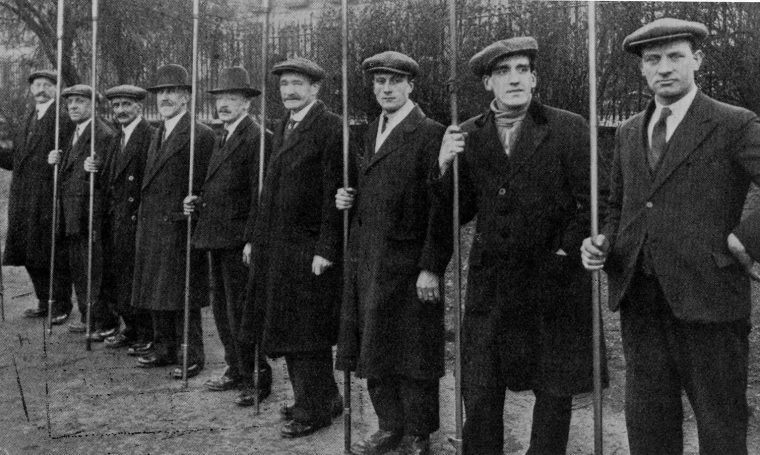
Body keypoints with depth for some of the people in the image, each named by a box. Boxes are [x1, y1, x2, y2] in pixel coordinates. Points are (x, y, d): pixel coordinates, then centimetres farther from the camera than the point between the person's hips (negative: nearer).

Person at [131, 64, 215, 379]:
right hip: (152, 229, 8)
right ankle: (164, 349, 27)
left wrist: (192, 217, -17)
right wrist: (142, 221, 14)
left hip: (180, 229, -8)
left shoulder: (201, 135, -10)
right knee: (157, 294, 14)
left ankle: (190, 356, 9)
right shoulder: (158, 135, 17)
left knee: (183, 296, -1)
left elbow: (203, 187, -14)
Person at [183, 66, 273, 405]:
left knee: (240, 311, -4)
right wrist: (198, 203, 7)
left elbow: (259, 194, -17)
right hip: (217, 238, 10)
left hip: (239, 241, -10)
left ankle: (257, 379, 8)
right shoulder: (223, 138, 18)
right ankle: (236, 370, 28)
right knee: (221, 309, 16)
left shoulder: (256, 138, -12)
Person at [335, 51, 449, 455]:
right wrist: (348, 201, 3)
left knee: (413, 356, 4)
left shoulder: (431, 134, -9)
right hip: (367, 262, 7)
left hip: (409, 266, -7)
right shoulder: (371, 132, 15)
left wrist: (431, 268, -17)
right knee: (374, 351, 14)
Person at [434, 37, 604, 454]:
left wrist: (566, 252, -9)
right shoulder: (468, 136, 5)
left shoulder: (570, 129, -3)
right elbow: (458, 213, 5)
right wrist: (444, 166, -10)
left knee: (554, 391, 11)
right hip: (489, 284, 2)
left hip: (553, 283, -2)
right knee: (478, 394, 7)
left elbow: (592, 203, -2)